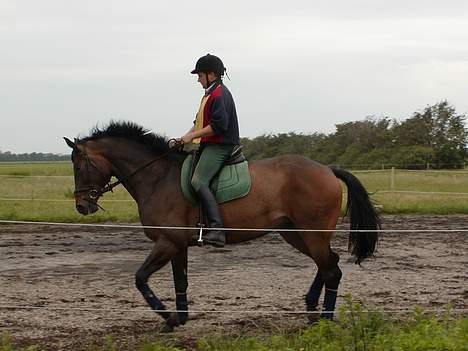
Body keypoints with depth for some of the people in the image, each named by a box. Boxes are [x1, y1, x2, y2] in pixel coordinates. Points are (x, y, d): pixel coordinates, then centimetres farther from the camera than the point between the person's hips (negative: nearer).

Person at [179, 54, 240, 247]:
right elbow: (200, 122, 26)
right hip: (209, 145, 12)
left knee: (199, 181, -27)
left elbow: (218, 125, -21)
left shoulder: (219, 94, -12)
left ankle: (217, 230, -35)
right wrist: (186, 137, 11)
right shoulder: (210, 94, 21)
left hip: (220, 146, -12)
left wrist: (192, 136, -16)